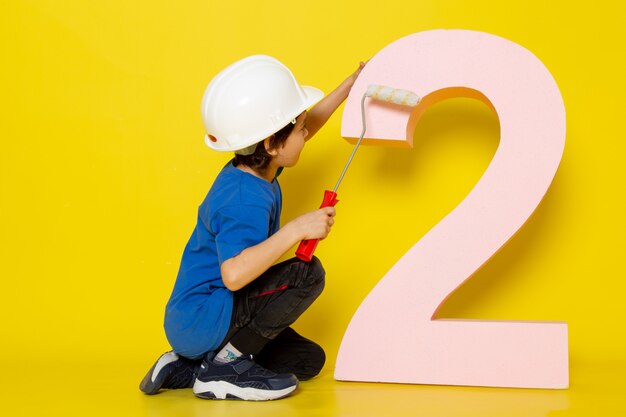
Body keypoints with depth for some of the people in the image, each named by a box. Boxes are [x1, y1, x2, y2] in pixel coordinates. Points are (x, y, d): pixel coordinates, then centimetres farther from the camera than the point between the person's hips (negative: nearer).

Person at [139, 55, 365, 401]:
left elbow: (308, 126, 22)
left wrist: (349, 86, 22)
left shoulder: (253, 168, 4)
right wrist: (297, 229, -37)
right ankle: (226, 364, -12)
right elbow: (234, 274, -42)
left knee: (310, 359, 11)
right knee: (307, 274, -22)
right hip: (200, 319, -10)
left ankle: (187, 368, 10)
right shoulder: (247, 200, -27)